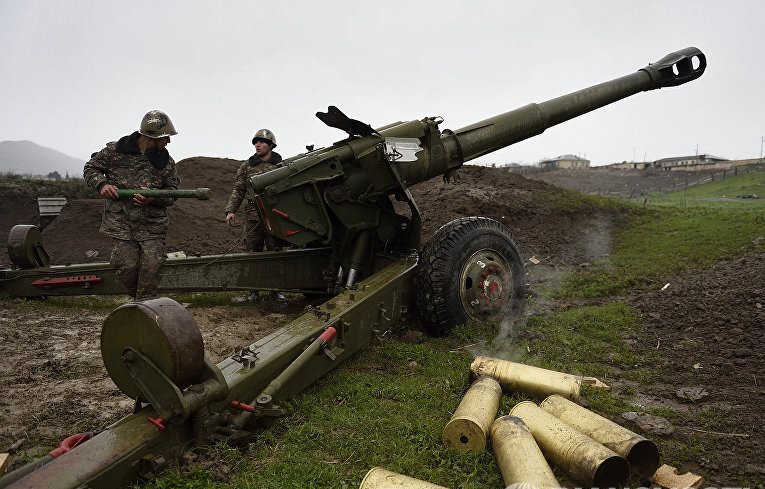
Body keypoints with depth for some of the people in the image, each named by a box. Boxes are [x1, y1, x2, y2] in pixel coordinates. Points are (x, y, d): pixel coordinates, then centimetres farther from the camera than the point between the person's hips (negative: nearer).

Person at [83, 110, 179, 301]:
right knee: (126, 268, -4)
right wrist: (101, 184, -11)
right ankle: (138, 298, 22)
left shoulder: (166, 162, 1)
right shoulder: (115, 151, -1)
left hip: (152, 225, 1)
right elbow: (90, 168, 10)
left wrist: (154, 198, -16)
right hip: (120, 222, -1)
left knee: (151, 269, -5)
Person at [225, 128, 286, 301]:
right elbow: (238, 190, 9)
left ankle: (275, 288, 15)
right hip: (253, 217, 1)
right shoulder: (246, 167, 11)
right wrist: (231, 210, -3)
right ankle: (254, 290, 13)